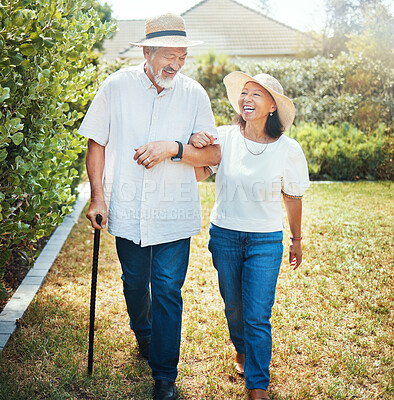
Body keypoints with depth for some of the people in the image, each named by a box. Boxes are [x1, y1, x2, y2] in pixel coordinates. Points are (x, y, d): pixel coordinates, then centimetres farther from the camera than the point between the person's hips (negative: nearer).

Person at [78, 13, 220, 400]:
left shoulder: (193, 94, -3)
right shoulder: (117, 86, -4)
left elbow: (214, 154, -6)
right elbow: (96, 143, 2)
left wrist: (174, 148, -22)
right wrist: (98, 197, -2)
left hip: (174, 215, -1)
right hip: (128, 212, 1)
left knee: (168, 292, 1)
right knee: (135, 284, 19)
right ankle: (143, 333, 51)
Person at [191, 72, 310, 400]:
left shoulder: (288, 150, -9)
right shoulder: (225, 137, -9)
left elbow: (293, 199, 3)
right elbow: (200, 175, -3)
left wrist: (297, 241, 12)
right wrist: (194, 147, -23)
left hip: (266, 241, -2)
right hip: (224, 235, 2)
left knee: (257, 316, -2)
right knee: (233, 305, 18)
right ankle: (242, 351, 48)